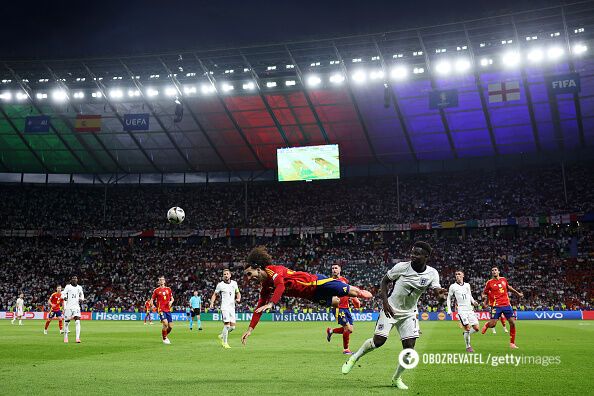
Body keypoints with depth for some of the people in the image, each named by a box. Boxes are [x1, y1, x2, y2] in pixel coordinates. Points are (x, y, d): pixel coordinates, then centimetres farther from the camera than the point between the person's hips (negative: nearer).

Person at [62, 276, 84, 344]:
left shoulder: (79, 287, 11)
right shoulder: (68, 286, 1)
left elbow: (81, 294, 26)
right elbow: (63, 294, -2)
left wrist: (81, 299, 5)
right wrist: (64, 297, -24)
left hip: (76, 306, 2)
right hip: (68, 307, -2)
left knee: (77, 322, -12)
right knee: (67, 322, 4)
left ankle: (77, 338, -14)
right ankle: (65, 337, 21)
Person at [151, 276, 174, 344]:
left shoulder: (168, 289, 11)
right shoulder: (156, 290, 3)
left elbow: (172, 298, 18)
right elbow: (152, 299, 8)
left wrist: (171, 301, -4)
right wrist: (152, 305, -10)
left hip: (168, 310, 4)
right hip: (161, 310, -4)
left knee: (170, 326, 0)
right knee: (165, 323, -22)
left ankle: (165, 336, 31)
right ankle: (164, 339, -2)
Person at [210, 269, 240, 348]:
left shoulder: (234, 283, 9)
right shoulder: (220, 285, -3)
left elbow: (238, 293, 19)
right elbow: (215, 294, 5)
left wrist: (238, 298, -2)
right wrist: (212, 303, -10)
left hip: (232, 307, 5)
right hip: (224, 307, -5)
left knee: (232, 326, 3)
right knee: (227, 324, -15)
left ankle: (222, 336, 28)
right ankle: (225, 343, -2)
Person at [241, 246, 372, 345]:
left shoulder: (273, 270, -24)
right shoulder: (265, 287, 1)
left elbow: (280, 285, -43)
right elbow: (259, 308, 5)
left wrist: (271, 303, -53)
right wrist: (250, 329, 0)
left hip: (316, 282, -7)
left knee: (347, 291, 3)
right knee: (335, 302, 21)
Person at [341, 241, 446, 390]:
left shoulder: (432, 273, -9)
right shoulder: (402, 266, -16)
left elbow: (438, 292, -20)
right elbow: (384, 281, -4)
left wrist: (441, 295, -44)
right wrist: (385, 302, -15)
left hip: (409, 313, 3)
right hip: (390, 309, -3)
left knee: (409, 347, -4)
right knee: (379, 341, -12)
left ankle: (396, 378, 19)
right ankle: (354, 358, 15)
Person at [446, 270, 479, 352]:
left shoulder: (467, 285, 11)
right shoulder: (453, 286, -1)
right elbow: (449, 298, 7)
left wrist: (473, 302, 3)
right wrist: (449, 309, 0)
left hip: (470, 309, 5)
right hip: (461, 310, -5)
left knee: (476, 328, -2)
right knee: (468, 328, -15)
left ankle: (465, 334, 28)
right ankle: (468, 346, 2)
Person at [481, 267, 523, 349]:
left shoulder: (504, 279, 9)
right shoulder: (489, 282, -2)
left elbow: (508, 286, 30)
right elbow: (484, 293, 4)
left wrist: (517, 293, 33)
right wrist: (484, 297, -18)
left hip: (507, 304, 4)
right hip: (497, 306, -4)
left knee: (512, 323, -2)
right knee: (492, 324, -12)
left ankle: (512, 343, 11)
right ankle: (486, 325, 27)